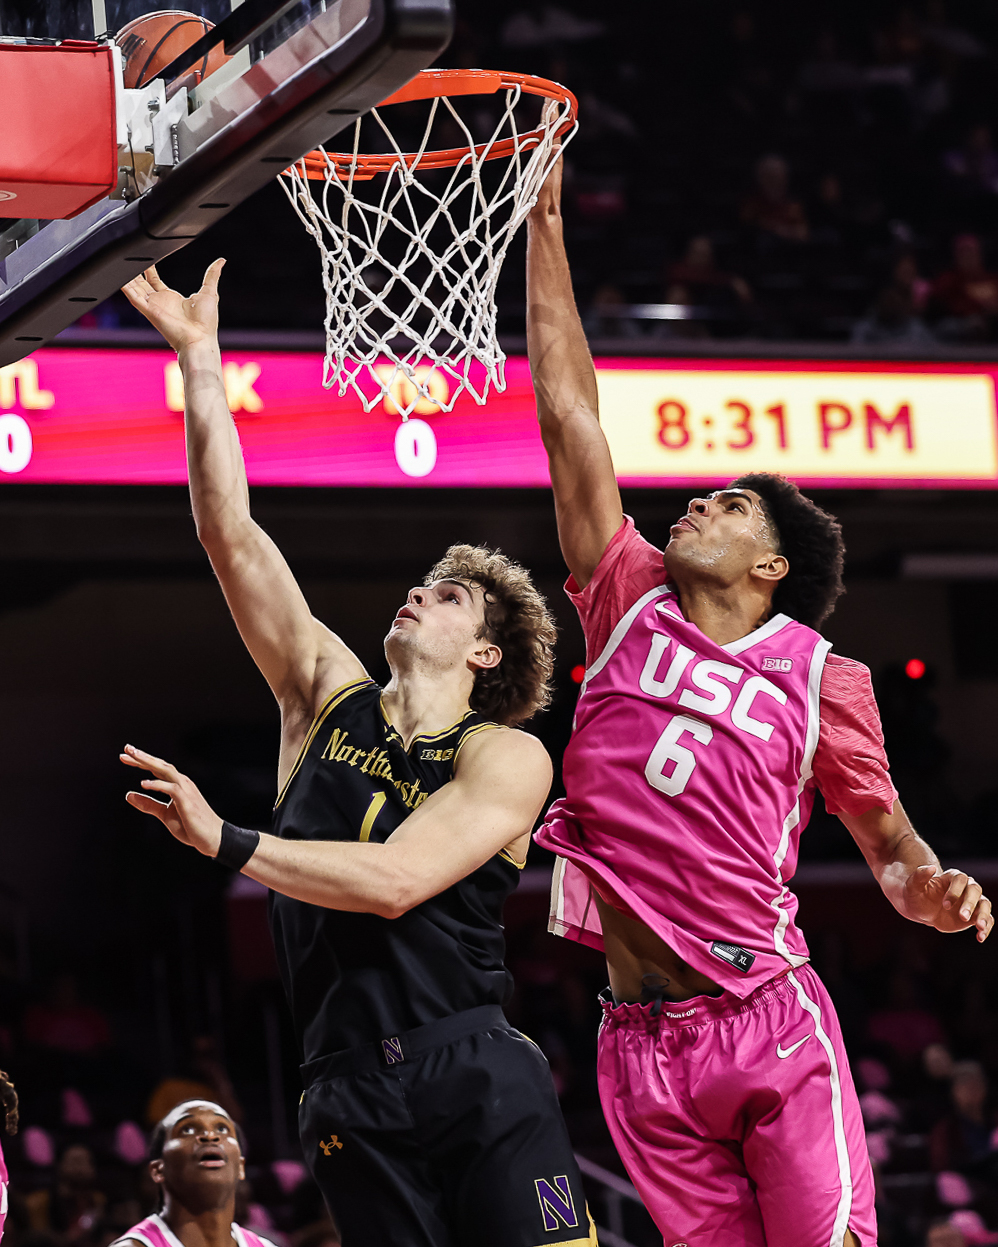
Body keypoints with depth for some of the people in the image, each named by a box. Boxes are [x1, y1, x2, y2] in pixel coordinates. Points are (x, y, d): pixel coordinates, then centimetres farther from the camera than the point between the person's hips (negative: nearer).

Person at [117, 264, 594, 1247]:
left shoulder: (507, 758, 2)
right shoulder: (330, 697, 15)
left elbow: (396, 879, -13)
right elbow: (229, 534, 10)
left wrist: (225, 841, -15)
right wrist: (199, 356, 5)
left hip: (477, 1080, -3)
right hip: (351, 1107, 3)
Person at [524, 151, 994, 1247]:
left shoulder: (822, 678, 5)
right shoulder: (631, 606, 9)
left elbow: (889, 844, 12)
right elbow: (567, 408, 8)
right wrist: (544, 219, 7)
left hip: (768, 1026, -2)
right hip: (641, 1043, 2)